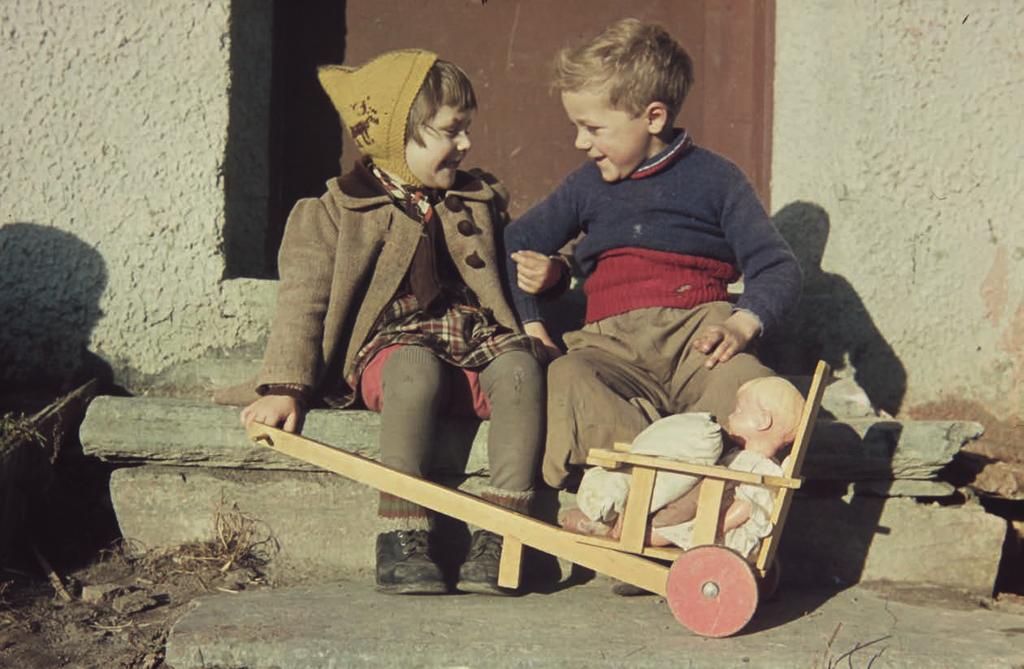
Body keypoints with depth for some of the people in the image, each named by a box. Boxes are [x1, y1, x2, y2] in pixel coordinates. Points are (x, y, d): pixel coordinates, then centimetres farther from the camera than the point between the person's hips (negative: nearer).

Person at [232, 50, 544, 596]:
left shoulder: (481, 199, 21)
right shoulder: (340, 211, 7)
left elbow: (505, 279, 32)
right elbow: (304, 299, 0)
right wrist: (284, 386, -11)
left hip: (478, 340, 4)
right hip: (393, 343, -3)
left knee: (520, 366, -31)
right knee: (417, 368, -39)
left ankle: (498, 534, -33)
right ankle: (401, 536, -33)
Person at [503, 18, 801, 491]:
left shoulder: (714, 178, 9)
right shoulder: (585, 187, 20)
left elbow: (778, 268, 5)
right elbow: (514, 243, 30)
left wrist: (742, 325, -15)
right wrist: (529, 320, 13)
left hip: (697, 330, -2)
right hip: (612, 341, 2)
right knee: (563, 382, -34)